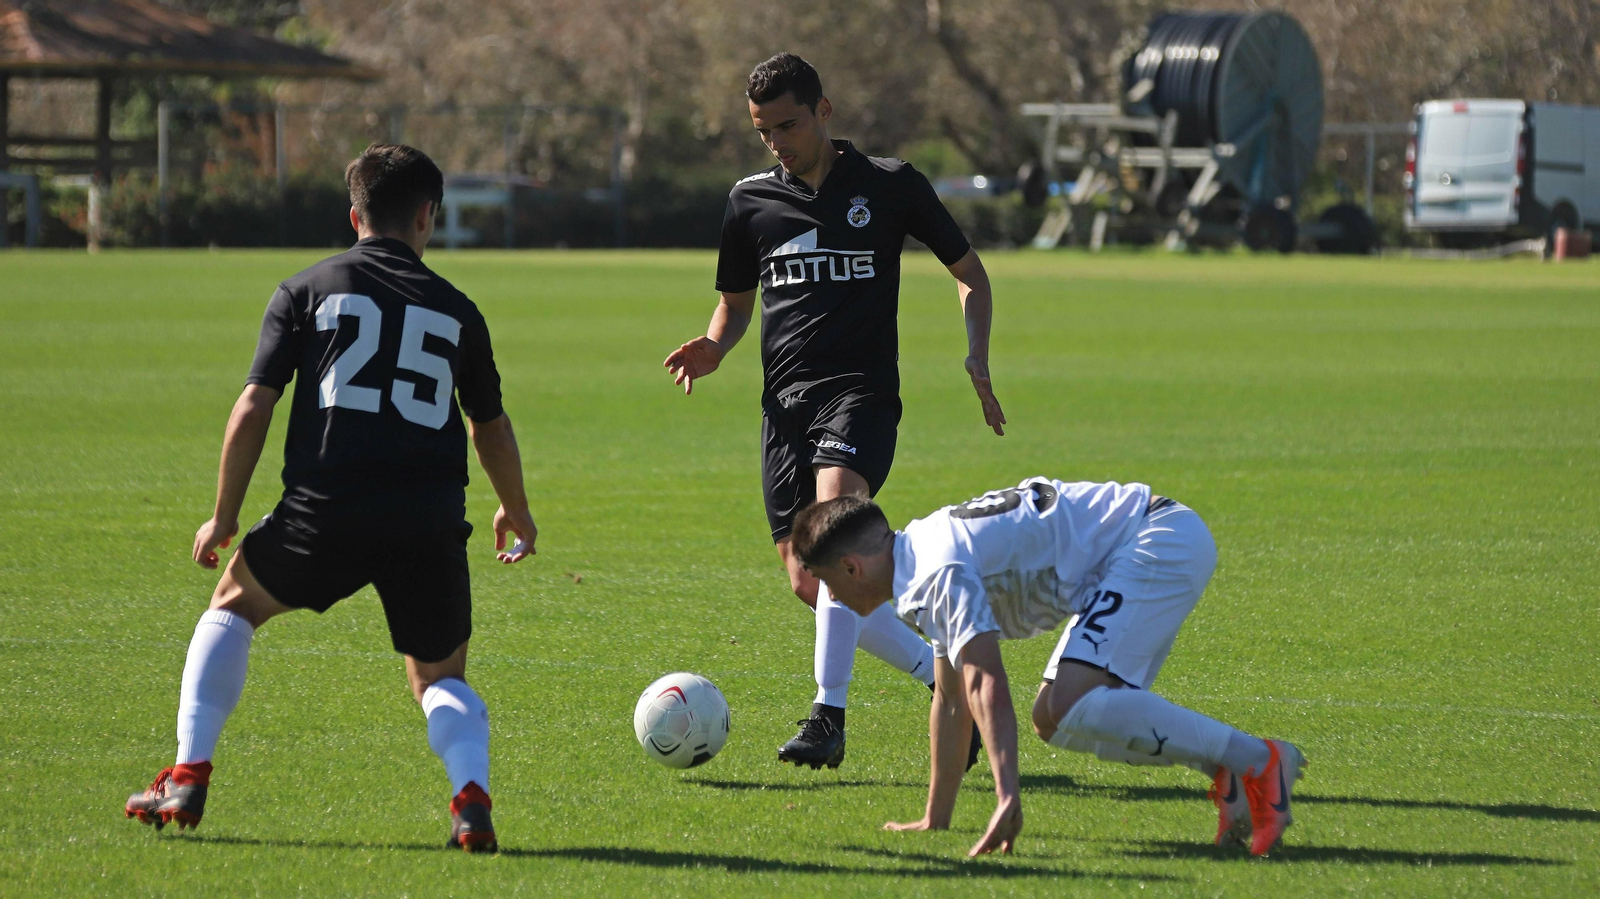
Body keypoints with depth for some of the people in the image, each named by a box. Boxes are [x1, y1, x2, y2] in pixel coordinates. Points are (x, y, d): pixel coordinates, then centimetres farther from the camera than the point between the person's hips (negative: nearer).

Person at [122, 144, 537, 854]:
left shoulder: (306, 290, 9)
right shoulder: (455, 310, 15)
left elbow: (253, 408, 3)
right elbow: (492, 427, 26)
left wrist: (224, 517, 12)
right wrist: (517, 513, 44)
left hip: (325, 513, -1)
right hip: (431, 526, 1)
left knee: (233, 605, 25)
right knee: (440, 678, 19)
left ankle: (187, 778, 15)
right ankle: (471, 793, -11)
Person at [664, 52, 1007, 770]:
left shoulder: (889, 185, 2)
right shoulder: (751, 200, 10)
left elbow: (969, 272, 12)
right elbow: (736, 301, 23)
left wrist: (976, 357, -4)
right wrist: (712, 348, 1)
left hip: (860, 390, -5)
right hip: (785, 401, 5)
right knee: (807, 584, 0)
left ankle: (828, 716, -31)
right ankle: (948, 682, 16)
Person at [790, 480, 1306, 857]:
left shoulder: (940, 573, -15)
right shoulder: (929, 566, 17)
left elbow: (986, 685, -28)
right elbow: (953, 698, 25)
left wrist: (1008, 798, -36)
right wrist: (935, 819, 27)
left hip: (1161, 544, -11)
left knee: (1068, 713, -23)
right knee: (1054, 718, 10)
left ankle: (1258, 760, -21)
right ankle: (1228, 773, 5)